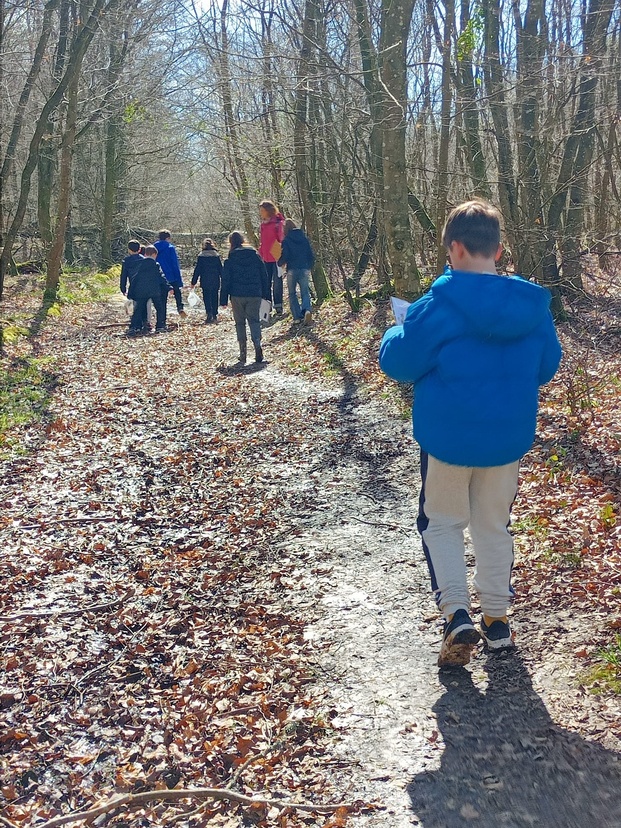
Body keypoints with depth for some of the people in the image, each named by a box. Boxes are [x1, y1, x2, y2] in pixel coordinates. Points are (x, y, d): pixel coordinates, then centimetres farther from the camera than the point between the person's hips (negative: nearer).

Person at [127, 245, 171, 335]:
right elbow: (162, 278, -3)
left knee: (138, 310, 3)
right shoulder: (156, 265, 2)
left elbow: (134, 280, 9)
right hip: (155, 291, -2)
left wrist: (130, 293, 13)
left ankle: (133, 327, -11)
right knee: (160, 308, 14)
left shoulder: (140, 266, 9)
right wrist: (168, 288, 0)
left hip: (141, 292, 2)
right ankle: (160, 326, 12)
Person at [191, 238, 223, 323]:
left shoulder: (201, 256, -3)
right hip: (215, 281, 2)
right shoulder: (216, 255, 2)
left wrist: (194, 282, 2)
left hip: (205, 281, -2)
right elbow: (221, 269, 4)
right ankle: (214, 315, 12)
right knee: (214, 298, 11)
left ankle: (209, 312, -18)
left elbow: (197, 270, -3)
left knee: (207, 298, 2)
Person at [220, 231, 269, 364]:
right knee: (254, 320, 6)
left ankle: (243, 353, 5)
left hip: (237, 295, -1)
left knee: (240, 322, 9)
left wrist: (223, 299, 3)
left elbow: (226, 280, -1)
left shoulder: (231, 258, 0)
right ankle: (257, 345, -20)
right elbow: (264, 276, 7)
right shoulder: (255, 255, 6)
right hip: (254, 294, 1)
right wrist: (265, 294, 12)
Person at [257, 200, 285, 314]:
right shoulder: (263, 224, 13)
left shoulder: (278, 223, -7)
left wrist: (282, 255, -19)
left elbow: (282, 239, -10)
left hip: (276, 257, -6)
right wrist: (260, 254, 16)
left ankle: (278, 305, 5)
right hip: (266, 258, 6)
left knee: (277, 281, -2)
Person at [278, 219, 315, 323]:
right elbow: (311, 255, 7)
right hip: (305, 269, 3)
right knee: (305, 292, 8)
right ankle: (306, 309, -20)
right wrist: (310, 267, 20)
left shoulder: (286, 240, -6)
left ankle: (297, 316, -1)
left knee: (292, 293, 9)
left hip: (292, 269, -2)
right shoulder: (304, 238, 5)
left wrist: (280, 263, 13)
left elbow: (284, 256, -8)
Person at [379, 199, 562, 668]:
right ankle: (497, 620, 27)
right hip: (508, 439, 4)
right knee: (494, 525, 19)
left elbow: (398, 363, -10)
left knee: (442, 522, 15)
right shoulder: (533, 305, -4)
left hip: (447, 438, -4)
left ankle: (456, 612, 0)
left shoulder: (440, 306, -18)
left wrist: (397, 334, 10)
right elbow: (546, 368, 9)